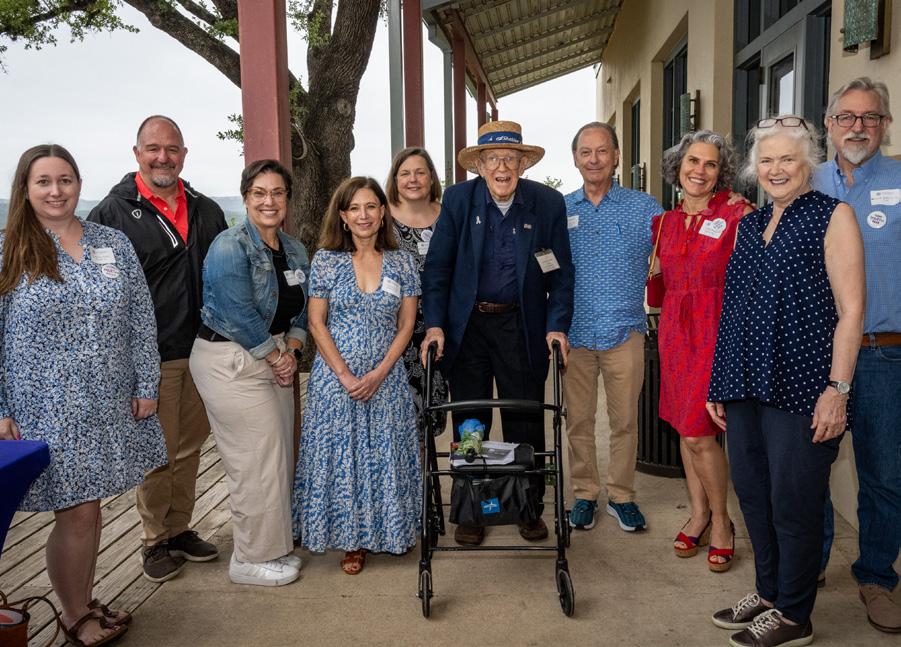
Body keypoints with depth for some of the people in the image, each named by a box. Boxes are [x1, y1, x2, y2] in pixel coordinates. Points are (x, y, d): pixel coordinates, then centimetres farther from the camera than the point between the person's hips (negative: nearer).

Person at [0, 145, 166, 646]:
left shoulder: (114, 244, 5)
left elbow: (141, 321, 7)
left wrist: (146, 386, 4)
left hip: (110, 409, 4)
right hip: (45, 412, -3)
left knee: (90, 508, 14)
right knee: (76, 513, 2)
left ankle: (85, 603, 34)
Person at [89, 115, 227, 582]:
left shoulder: (207, 212, 9)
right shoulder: (113, 212, -6)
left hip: (201, 353, 5)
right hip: (150, 358, -5)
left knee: (189, 448, 15)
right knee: (157, 454, 4)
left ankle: (180, 530, 31)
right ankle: (155, 541, 23)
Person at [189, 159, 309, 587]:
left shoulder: (294, 251, 10)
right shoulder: (231, 247, -14)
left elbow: (300, 310, 14)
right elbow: (239, 315, -18)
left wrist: (291, 351, -2)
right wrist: (276, 356, -10)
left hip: (273, 360, 8)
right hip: (230, 362, -8)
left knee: (278, 456, 11)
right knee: (257, 460, -4)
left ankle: (272, 547, 28)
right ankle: (250, 559, 13)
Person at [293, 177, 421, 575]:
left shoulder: (401, 263, 2)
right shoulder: (326, 260, -1)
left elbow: (406, 325, 1)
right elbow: (316, 323, -3)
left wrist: (379, 373, -10)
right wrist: (345, 376, -11)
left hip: (386, 377, 1)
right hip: (335, 376, -1)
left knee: (387, 454, 7)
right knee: (341, 454, 5)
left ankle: (393, 532, 27)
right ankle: (353, 540, 20)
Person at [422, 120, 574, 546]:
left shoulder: (548, 203, -2)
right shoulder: (458, 199, -2)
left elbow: (561, 272, 2)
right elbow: (437, 267, -1)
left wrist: (557, 326, -6)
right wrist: (434, 324, -8)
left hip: (522, 326, 0)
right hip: (466, 326, 0)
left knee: (526, 423, 9)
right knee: (469, 424, 9)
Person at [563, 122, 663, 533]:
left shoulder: (642, 207, 4)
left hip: (624, 331, -1)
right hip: (574, 332, 1)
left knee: (625, 420, 7)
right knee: (578, 419, 8)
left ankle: (621, 495, 23)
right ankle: (584, 493, 23)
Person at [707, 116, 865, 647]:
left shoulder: (833, 216, -3)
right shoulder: (749, 225, 15)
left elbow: (851, 310, -8)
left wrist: (837, 389, -15)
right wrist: (719, 383, 15)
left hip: (800, 387, -6)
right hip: (746, 385, 6)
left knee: (793, 504, 3)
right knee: (753, 494, 14)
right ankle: (768, 593, 32)